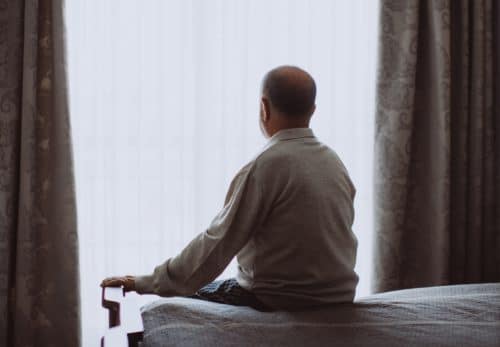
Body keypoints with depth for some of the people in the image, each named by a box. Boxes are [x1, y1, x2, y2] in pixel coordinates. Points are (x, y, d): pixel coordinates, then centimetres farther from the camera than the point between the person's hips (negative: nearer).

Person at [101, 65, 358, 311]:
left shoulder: (265, 167, -18)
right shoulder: (334, 161, 4)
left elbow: (217, 244, -18)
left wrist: (145, 284, -9)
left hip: (277, 301, -7)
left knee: (189, 296, 13)